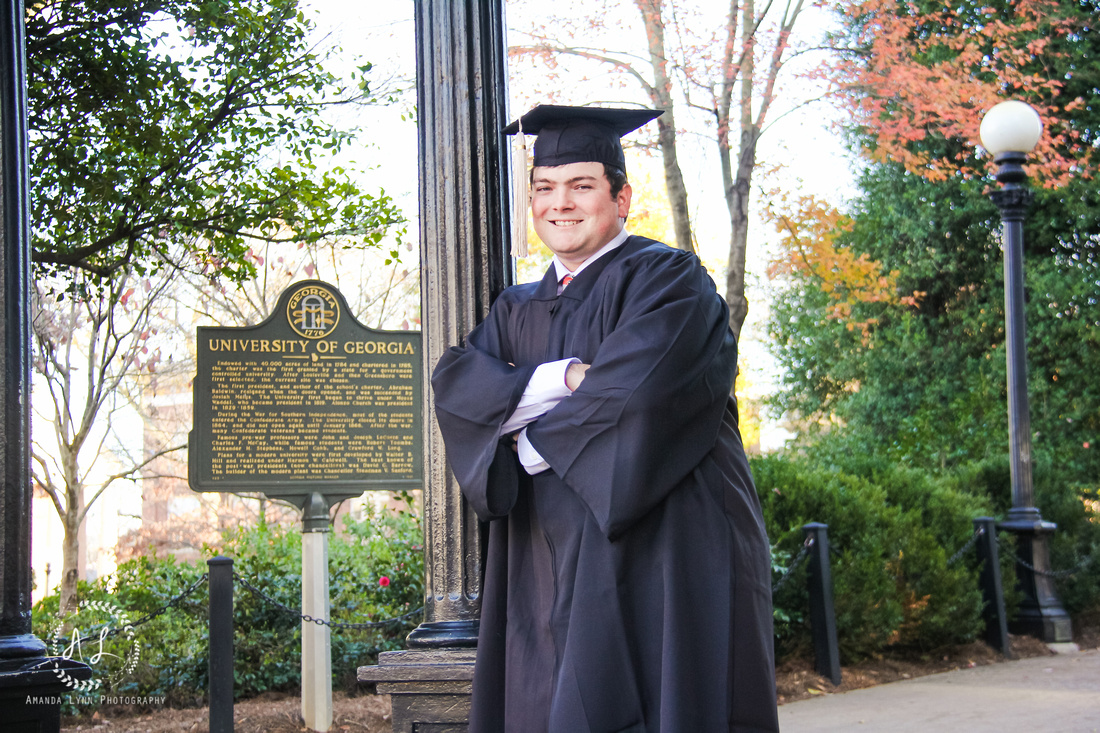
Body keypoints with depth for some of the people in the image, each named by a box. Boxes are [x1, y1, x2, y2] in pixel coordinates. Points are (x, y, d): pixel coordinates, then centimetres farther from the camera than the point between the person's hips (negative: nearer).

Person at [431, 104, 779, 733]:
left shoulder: (667, 279, 0)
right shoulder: (518, 310, 19)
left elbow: (639, 390, -17)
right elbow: (455, 384, 1)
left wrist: (534, 443, -5)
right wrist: (567, 378, -13)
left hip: (651, 551, -5)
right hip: (548, 571, 6)